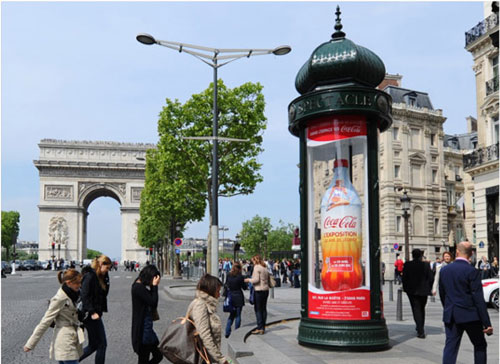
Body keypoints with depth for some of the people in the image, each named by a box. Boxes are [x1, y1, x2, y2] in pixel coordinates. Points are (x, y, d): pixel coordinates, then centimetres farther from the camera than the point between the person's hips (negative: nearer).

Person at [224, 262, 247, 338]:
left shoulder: (228, 275, -1)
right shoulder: (240, 276, -12)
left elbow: (226, 285, 6)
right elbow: (244, 287, -3)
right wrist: (247, 284, 14)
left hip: (230, 297, 4)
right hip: (238, 297, -4)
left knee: (231, 315, 16)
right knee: (238, 315, 6)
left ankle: (227, 332, 11)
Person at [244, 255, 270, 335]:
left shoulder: (257, 267, -10)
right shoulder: (265, 268, 13)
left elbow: (256, 279, -16)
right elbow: (268, 279, 14)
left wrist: (248, 280, -2)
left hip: (259, 291, -8)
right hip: (266, 290, 8)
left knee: (258, 309, -3)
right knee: (263, 309, 11)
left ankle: (260, 328, -6)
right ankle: (263, 328, 14)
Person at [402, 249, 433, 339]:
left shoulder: (407, 265, -8)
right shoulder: (426, 265, -6)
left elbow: (404, 278, -5)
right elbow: (430, 278, -4)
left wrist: (405, 288, 8)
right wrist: (429, 288, 9)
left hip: (412, 291, -2)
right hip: (423, 290, 2)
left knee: (416, 309, 0)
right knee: (422, 309, 19)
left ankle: (420, 331, -10)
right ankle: (420, 328, 31)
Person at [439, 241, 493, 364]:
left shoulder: (444, 270, 3)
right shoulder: (472, 272, -13)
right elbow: (479, 299, -14)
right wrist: (487, 323, -10)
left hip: (450, 316, 4)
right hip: (470, 316, -4)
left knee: (450, 347, 4)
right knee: (480, 345, 14)